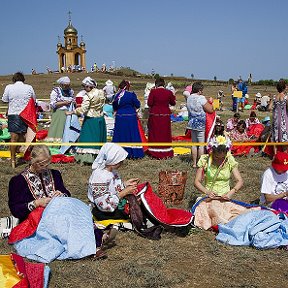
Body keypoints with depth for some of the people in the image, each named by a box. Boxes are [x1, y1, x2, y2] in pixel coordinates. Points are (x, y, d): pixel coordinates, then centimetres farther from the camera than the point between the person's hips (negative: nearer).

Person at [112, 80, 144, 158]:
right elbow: (137, 105, -4)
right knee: (132, 134, 3)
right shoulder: (131, 95, -10)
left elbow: (114, 107, 8)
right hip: (131, 117, -3)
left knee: (120, 134, 9)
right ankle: (134, 153, 5)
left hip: (120, 117, 3)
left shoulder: (117, 95, -1)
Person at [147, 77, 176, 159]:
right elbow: (173, 103, 7)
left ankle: (154, 153, 10)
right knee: (165, 133, 11)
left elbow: (149, 103, -9)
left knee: (155, 133, 8)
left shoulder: (153, 91, -10)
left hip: (154, 116, -1)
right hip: (165, 115, 2)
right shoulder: (169, 92, -4)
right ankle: (165, 152, 15)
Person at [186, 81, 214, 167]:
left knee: (194, 144, 13)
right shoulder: (201, 98, -16)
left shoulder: (189, 98, 6)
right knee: (201, 144, 1)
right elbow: (210, 110, -14)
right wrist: (210, 102, 5)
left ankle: (194, 163, 19)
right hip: (201, 124, -7)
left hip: (192, 123, 7)